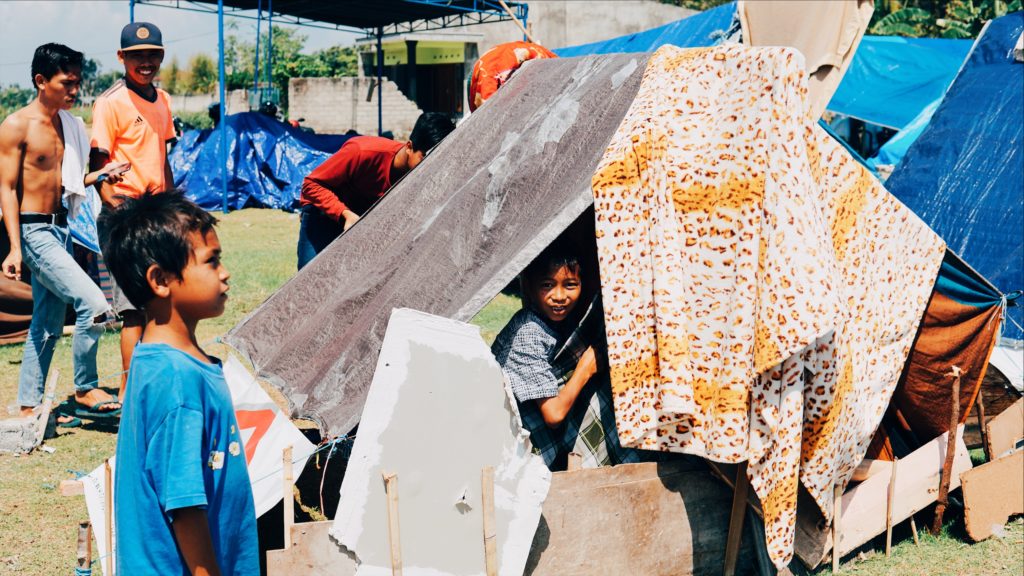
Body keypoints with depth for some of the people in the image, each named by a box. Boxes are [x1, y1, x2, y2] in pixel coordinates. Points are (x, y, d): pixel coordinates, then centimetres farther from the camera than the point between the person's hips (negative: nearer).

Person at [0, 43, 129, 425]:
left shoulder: (67, 125, 11)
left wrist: (98, 176, 1)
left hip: (60, 229, 8)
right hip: (33, 231, -8)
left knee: (48, 325, 12)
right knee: (93, 304, -17)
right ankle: (85, 392, -3)